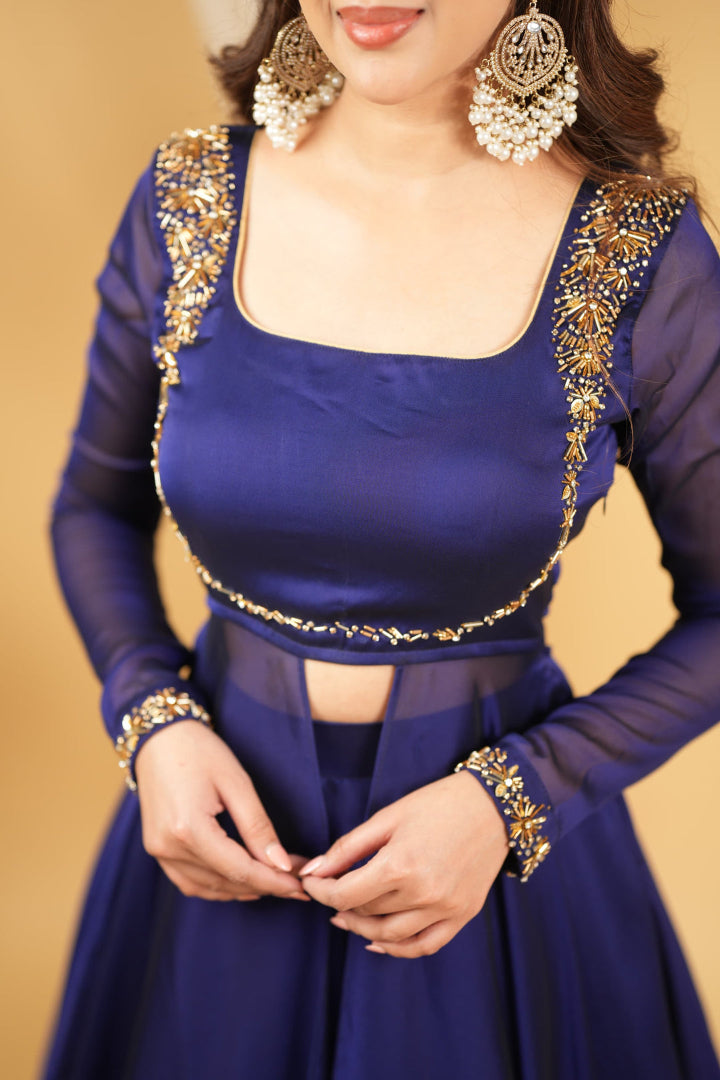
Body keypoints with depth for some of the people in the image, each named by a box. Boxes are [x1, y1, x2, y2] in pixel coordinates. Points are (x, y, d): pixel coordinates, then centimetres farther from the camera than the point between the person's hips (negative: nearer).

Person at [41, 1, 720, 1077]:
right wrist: (152, 724, -10)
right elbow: (96, 505, 5)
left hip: (498, 845, -2)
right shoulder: (186, 199, -7)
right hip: (223, 815, 2)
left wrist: (512, 800, -16)